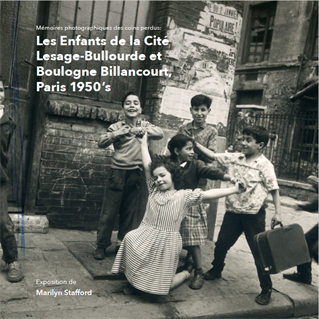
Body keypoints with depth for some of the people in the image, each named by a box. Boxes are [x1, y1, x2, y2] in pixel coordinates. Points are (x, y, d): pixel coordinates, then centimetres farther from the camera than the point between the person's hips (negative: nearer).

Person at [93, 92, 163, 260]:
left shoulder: (145, 125, 9)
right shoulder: (116, 126, 5)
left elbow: (160, 134, -11)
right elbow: (101, 143, -8)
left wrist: (136, 130, -17)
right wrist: (119, 133, -19)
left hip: (137, 174, 2)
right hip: (118, 173, -1)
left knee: (131, 212, 11)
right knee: (109, 210, 3)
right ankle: (101, 245, 17)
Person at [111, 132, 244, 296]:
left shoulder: (184, 195, -4)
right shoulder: (153, 191, 6)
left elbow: (208, 194, -10)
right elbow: (147, 167, 6)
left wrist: (234, 189, -15)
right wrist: (144, 144, 8)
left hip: (166, 242, -4)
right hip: (145, 236, 4)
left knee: (161, 285, -1)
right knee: (129, 239, -27)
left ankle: (185, 274, 34)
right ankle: (133, 281, 1)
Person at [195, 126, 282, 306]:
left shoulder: (265, 165, -11)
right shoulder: (235, 158, 4)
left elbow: (274, 189, -9)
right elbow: (213, 156, 8)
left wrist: (278, 212, -12)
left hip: (254, 215, -5)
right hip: (233, 212, 5)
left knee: (259, 251, 3)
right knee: (221, 244, 16)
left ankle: (266, 289, 20)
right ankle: (216, 270, 43)